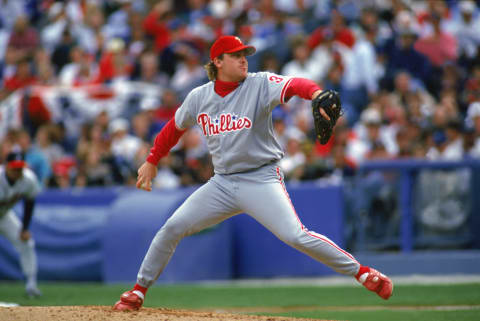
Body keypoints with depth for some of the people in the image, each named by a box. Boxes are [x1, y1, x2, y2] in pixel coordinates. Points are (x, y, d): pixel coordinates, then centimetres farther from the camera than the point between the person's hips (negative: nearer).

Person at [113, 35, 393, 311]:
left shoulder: (260, 85, -9)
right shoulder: (199, 98, 3)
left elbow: (293, 85, -28)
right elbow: (175, 127, 21)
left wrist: (316, 93, -50)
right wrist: (152, 161, 23)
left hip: (262, 179, -4)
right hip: (222, 182, 4)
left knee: (295, 236, -20)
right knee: (172, 228, 0)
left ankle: (361, 272, -9)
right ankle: (139, 291, 15)